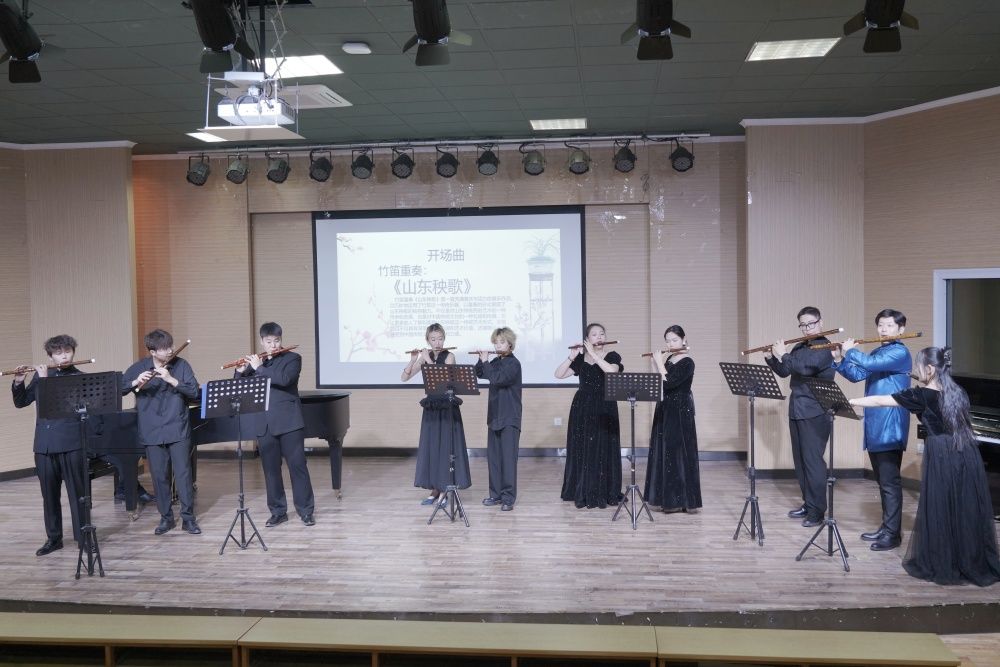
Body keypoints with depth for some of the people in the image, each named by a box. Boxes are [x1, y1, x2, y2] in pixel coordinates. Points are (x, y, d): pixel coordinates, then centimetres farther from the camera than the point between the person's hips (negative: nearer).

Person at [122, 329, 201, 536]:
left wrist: (172, 380, -21)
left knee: (183, 473, -2)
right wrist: (135, 382, -21)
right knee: (159, 476, 7)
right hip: (152, 432, 1)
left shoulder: (181, 365, -2)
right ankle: (166, 517, 20)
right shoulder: (139, 368, 0)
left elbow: (194, 392, -9)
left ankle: (188, 517, 8)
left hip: (178, 429, -1)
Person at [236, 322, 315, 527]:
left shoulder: (292, 358, 0)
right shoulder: (255, 362, 13)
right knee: (270, 469, 7)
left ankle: (306, 511, 6)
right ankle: (278, 511, 17)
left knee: (297, 466, -2)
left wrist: (259, 368, -16)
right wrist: (241, 372, -8)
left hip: (289, 422, -4)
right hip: (264, 424, 4)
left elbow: (284, 379, -19)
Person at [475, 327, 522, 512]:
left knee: (508, 457, -6)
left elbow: (497, 379, -23)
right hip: (494, 415, 7)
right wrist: (482, 360, 0)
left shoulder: (513, 363, -11)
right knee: (493, 456, 9)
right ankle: (496, 494, 17)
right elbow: (478, 374, 14)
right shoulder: (495, 362, 10)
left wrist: (485, 361, -13)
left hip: (509, 417, -7)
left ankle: (508, 498, -3)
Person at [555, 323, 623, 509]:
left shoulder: (612, 356, 1)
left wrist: (593, 354, -19)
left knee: (603, 450, -2)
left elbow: (612, 371, -22)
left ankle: (604, 494, 7)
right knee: (582, 450, 4)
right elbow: (558, 375, -1)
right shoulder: (580, 359, 7)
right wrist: (572, 357, -12)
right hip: (582, 409, 3)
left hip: (605, 409, -2)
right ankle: (583, 493, 14)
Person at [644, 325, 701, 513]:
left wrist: (659, 362, -14)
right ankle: (669, 498, 16)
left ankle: (680, 500, 1)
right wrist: (657, 362, 7)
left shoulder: (687, 363, -14)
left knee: (678, 453, -5)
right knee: (665, 453, 9)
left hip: (680, 412, -8)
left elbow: (668, 383, -23)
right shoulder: (669, 360, 11)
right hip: (665, 411, 8)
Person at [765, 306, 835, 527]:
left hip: (815, 413, -8)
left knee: (813, 460, -8)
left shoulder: (825, 348, -10)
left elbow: (806, 368, -25)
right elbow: (784, 372, 20)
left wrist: (783, 354, -16)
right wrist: (771, 357, 6)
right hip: (796, 411, 8)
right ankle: (808, 504, 22)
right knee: (800, 460, 12)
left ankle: (817, 510, -3)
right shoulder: (799, 348, 13)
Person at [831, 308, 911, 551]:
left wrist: (850, 351, -9)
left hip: (890, 429, -9)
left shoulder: (900, 353, -11)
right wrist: (839, 360, 4)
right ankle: (886, 526, 24)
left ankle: (893, 534, 0)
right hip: (874, 427, 9)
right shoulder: (876, 353, 16)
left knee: (890, 482, -5)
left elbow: (871, 364, -25)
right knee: (882, 481, 15)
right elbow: (856, 375, 18)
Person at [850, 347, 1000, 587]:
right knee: (969, 511, 11)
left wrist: (849, 401, 1)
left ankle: (940, 566, 12)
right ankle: (975, 564, 20)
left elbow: (879, 401, -6)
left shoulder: (921, 395, -8)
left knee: (939, 511, 5)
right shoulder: (959, 392, 8)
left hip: (941, 458, -6)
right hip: (967, 455, 6)